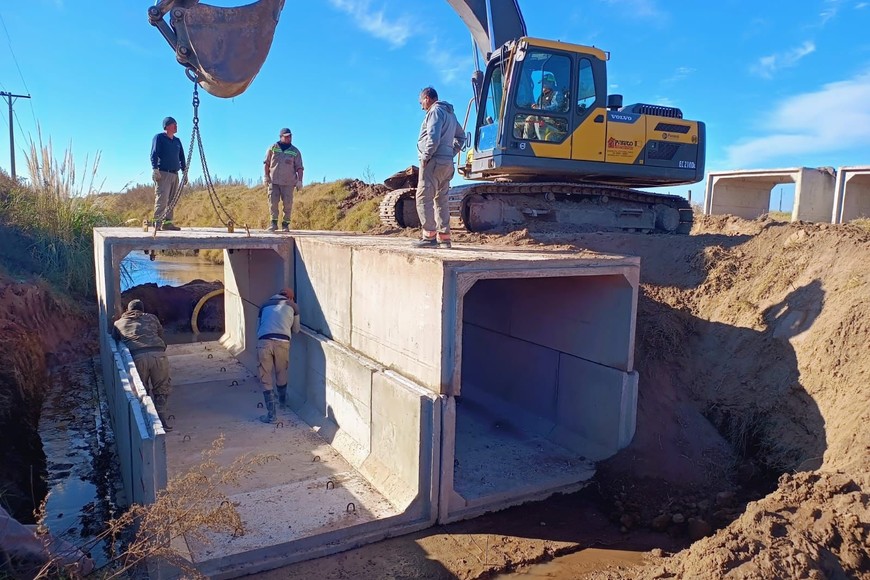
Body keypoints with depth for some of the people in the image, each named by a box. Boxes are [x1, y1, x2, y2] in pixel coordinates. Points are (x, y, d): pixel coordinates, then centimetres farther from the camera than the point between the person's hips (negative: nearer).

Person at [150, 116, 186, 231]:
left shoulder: (177, 141, 21)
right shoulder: (159, 137, 2)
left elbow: (181, 157, 22)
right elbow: (154, 154, -6)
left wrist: (184, 169, 11)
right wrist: (155, 169, -16)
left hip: (174, 174, 7)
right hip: (162, 173, -7)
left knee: (171, 200, 4)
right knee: (162, 199, -15)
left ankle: (167, 222, 6)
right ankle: (157, 223, -16)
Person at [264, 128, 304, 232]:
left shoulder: (295, 152, 7)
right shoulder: (273, 148, 7)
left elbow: (299, 167, 7)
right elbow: (267, 163, 11)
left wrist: (299, 181, -2)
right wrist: (266, 176, 3)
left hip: (288, 182, 0)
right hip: (273, 181, 0)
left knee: (288, 204, -1)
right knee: (273, 202, -6)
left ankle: (285, 224, 7)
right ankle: (273, 223, 0)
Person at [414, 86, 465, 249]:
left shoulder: (435, 111, -6)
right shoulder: (450, 113, 23)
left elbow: (433, 137, -20)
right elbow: (461, 136, 29)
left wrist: (425, 156, -14)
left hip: (434, 161, -9)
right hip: (447, 163, 9)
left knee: (424, 198, -9)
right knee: (441, 200, 11)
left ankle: (429, 235, -15)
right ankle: (444, 237, 9)